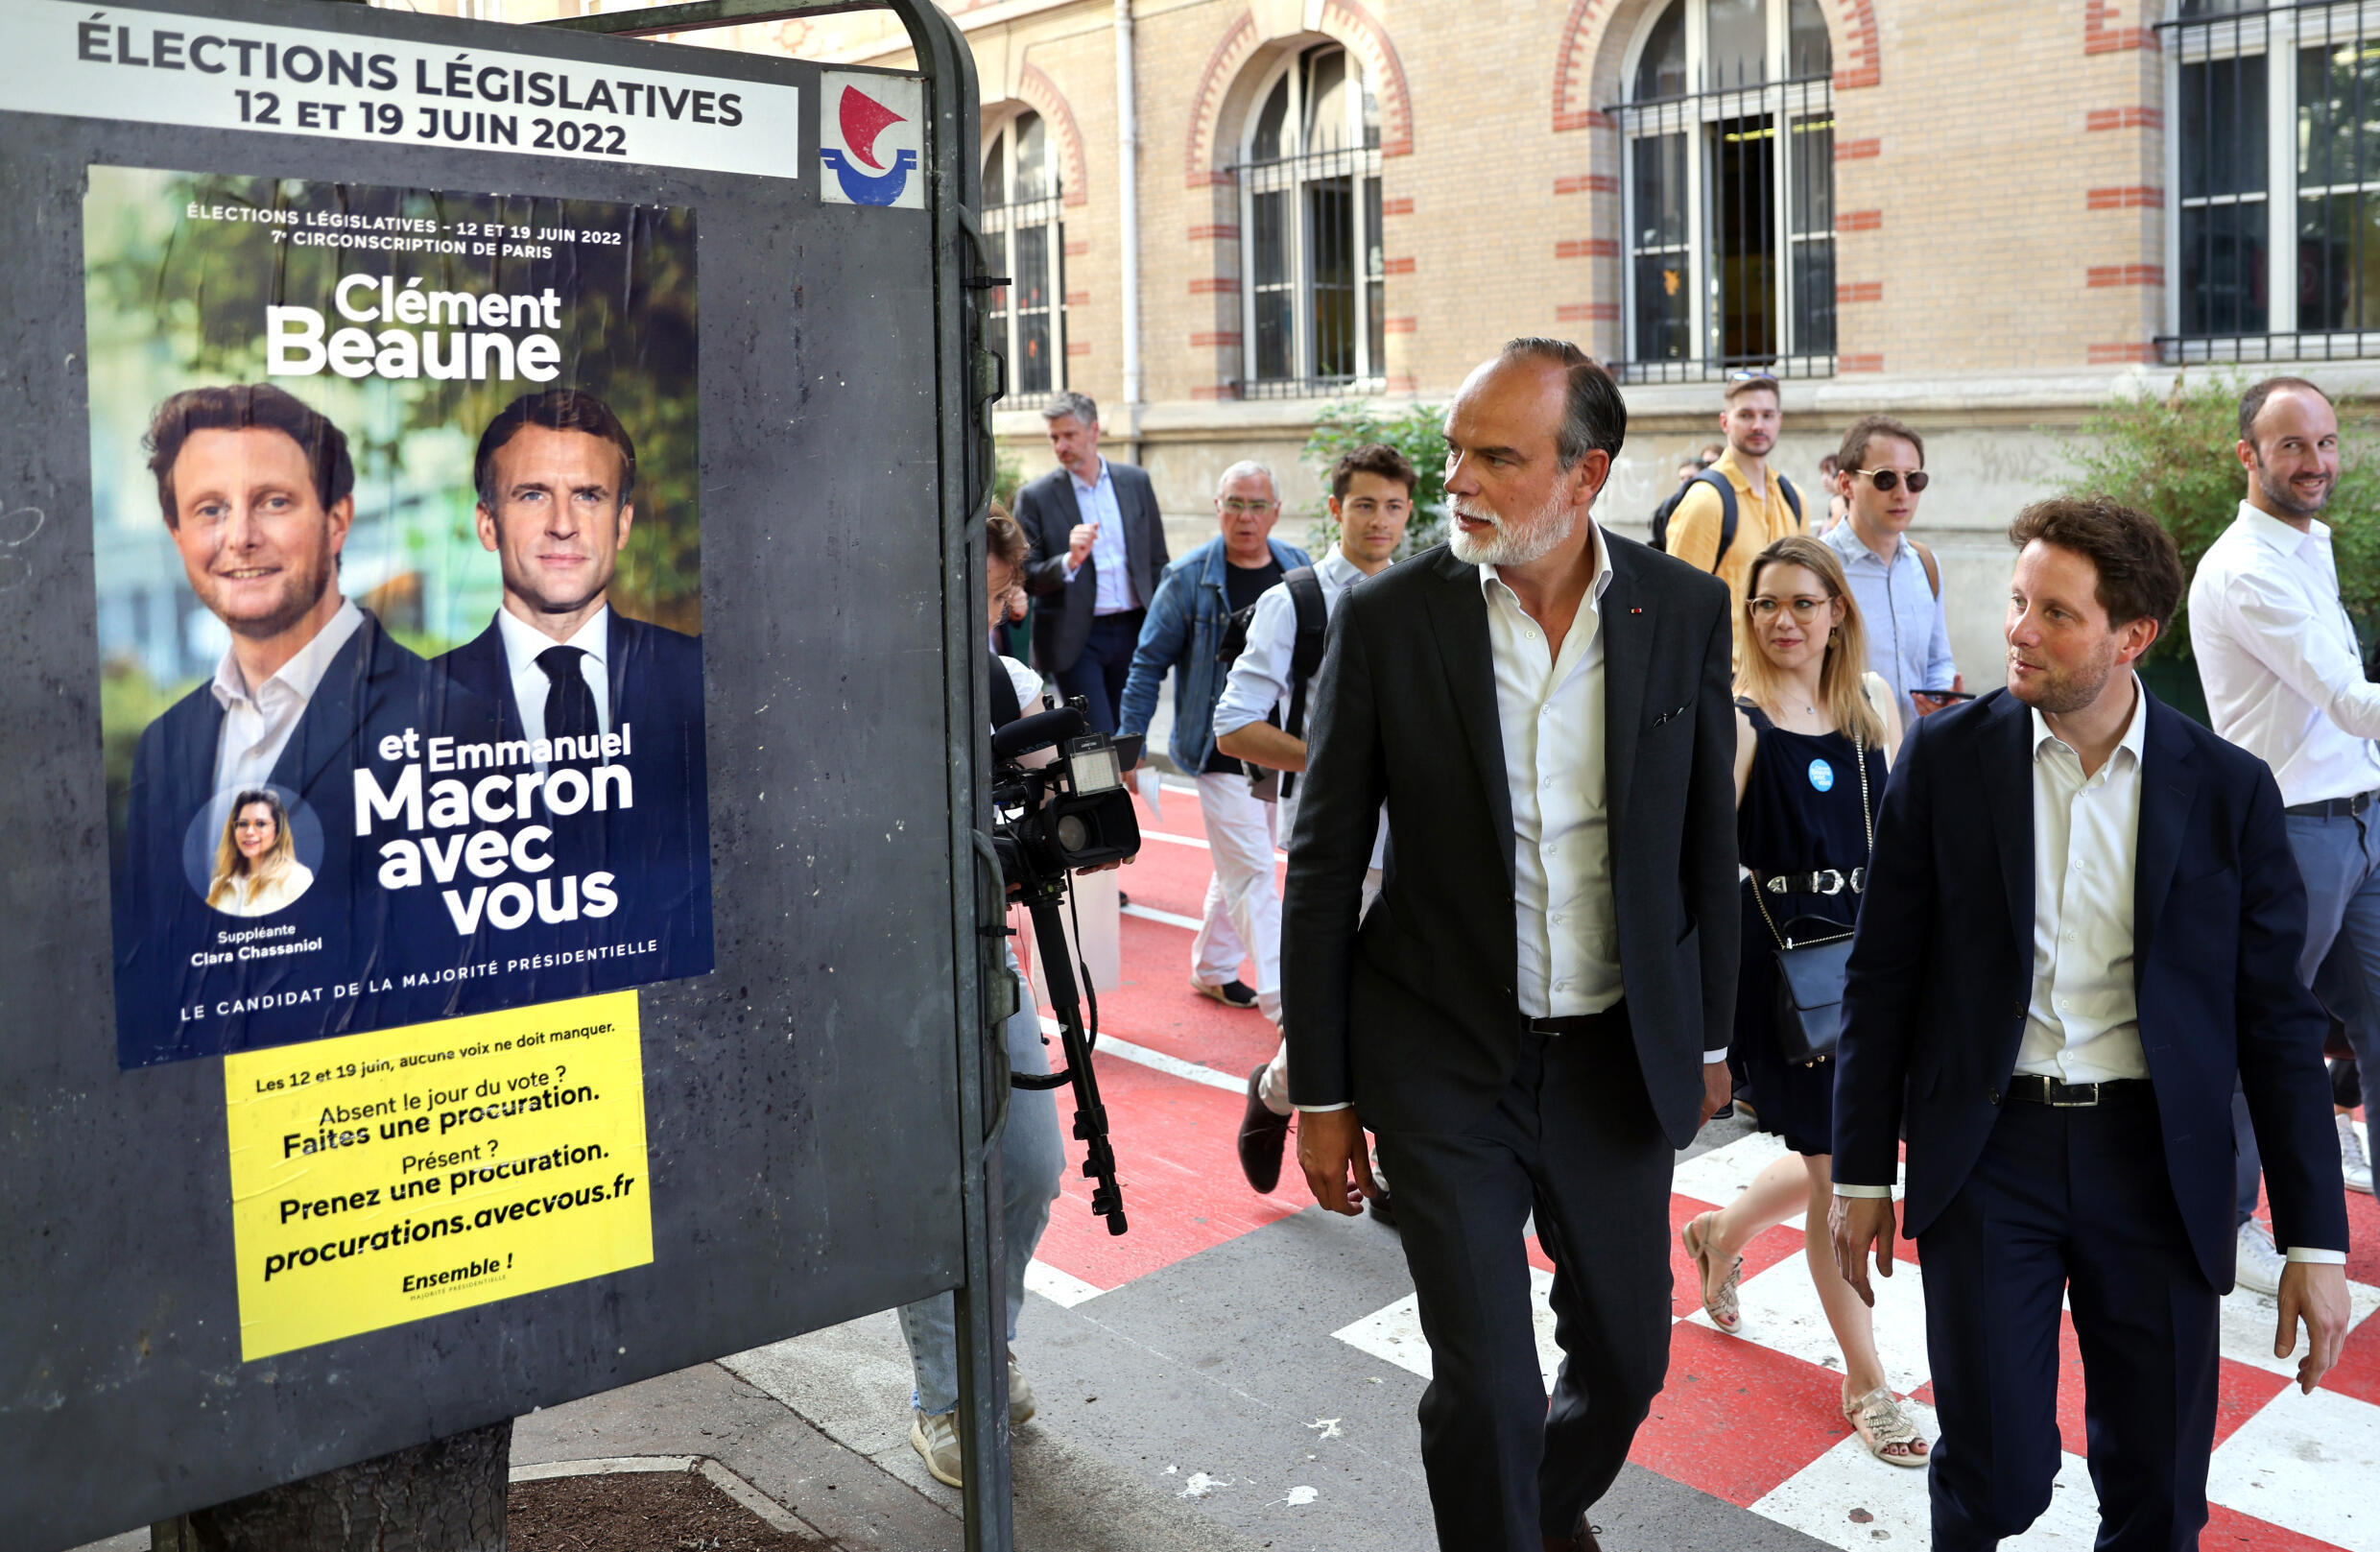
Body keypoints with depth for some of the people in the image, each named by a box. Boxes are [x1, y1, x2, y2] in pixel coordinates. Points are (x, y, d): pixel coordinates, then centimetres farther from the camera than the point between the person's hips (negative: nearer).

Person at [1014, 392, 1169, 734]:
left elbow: (1157, 562, 14)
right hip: (1076, 640, -3)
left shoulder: (1136, 482, 8)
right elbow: (1026, 577, -4)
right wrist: (1069, 561, -22)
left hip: (1133, 632, 4)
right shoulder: (1035, 497, -3)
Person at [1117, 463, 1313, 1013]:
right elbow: (1149, 663, -3)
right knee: (1253, 874, -7)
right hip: (1222, 754, -5)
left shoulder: (1299, 570, 4)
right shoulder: (1188, 579, -7)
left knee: (1239, 868, 17)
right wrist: (1130, 742, -6)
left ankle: (1213, 969, 33)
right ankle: (1280, 999, -7)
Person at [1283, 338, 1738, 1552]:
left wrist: (1709, 1037, 11)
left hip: (1619, 1054, 3)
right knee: (1483, 1384, -1)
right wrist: (1320, 1091, -4)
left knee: (1627, 1354, 18)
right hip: (1445, 1058, -3)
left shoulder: (1683, 610, -5)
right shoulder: (1386, 618, -11)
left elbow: (1707, 841, 6)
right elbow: (1324, 869, -6)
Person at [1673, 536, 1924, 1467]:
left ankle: (1724, 1231, 44)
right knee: (1837, 1164, 2)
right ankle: (1866, 1381, 19)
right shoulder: (1736, 716, -11)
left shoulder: (1872, 700, 6)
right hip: (1779, 956, -6)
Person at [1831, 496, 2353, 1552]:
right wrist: (1863, 1174, 3)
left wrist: (2316, 1239, 0)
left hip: (2157, 1162, 1)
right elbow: (1882, 977, 2)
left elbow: (2276, 1019, 2)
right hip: (1987, 1148, -1)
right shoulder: (1945, 758, -2)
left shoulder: (2229, 789, -1)